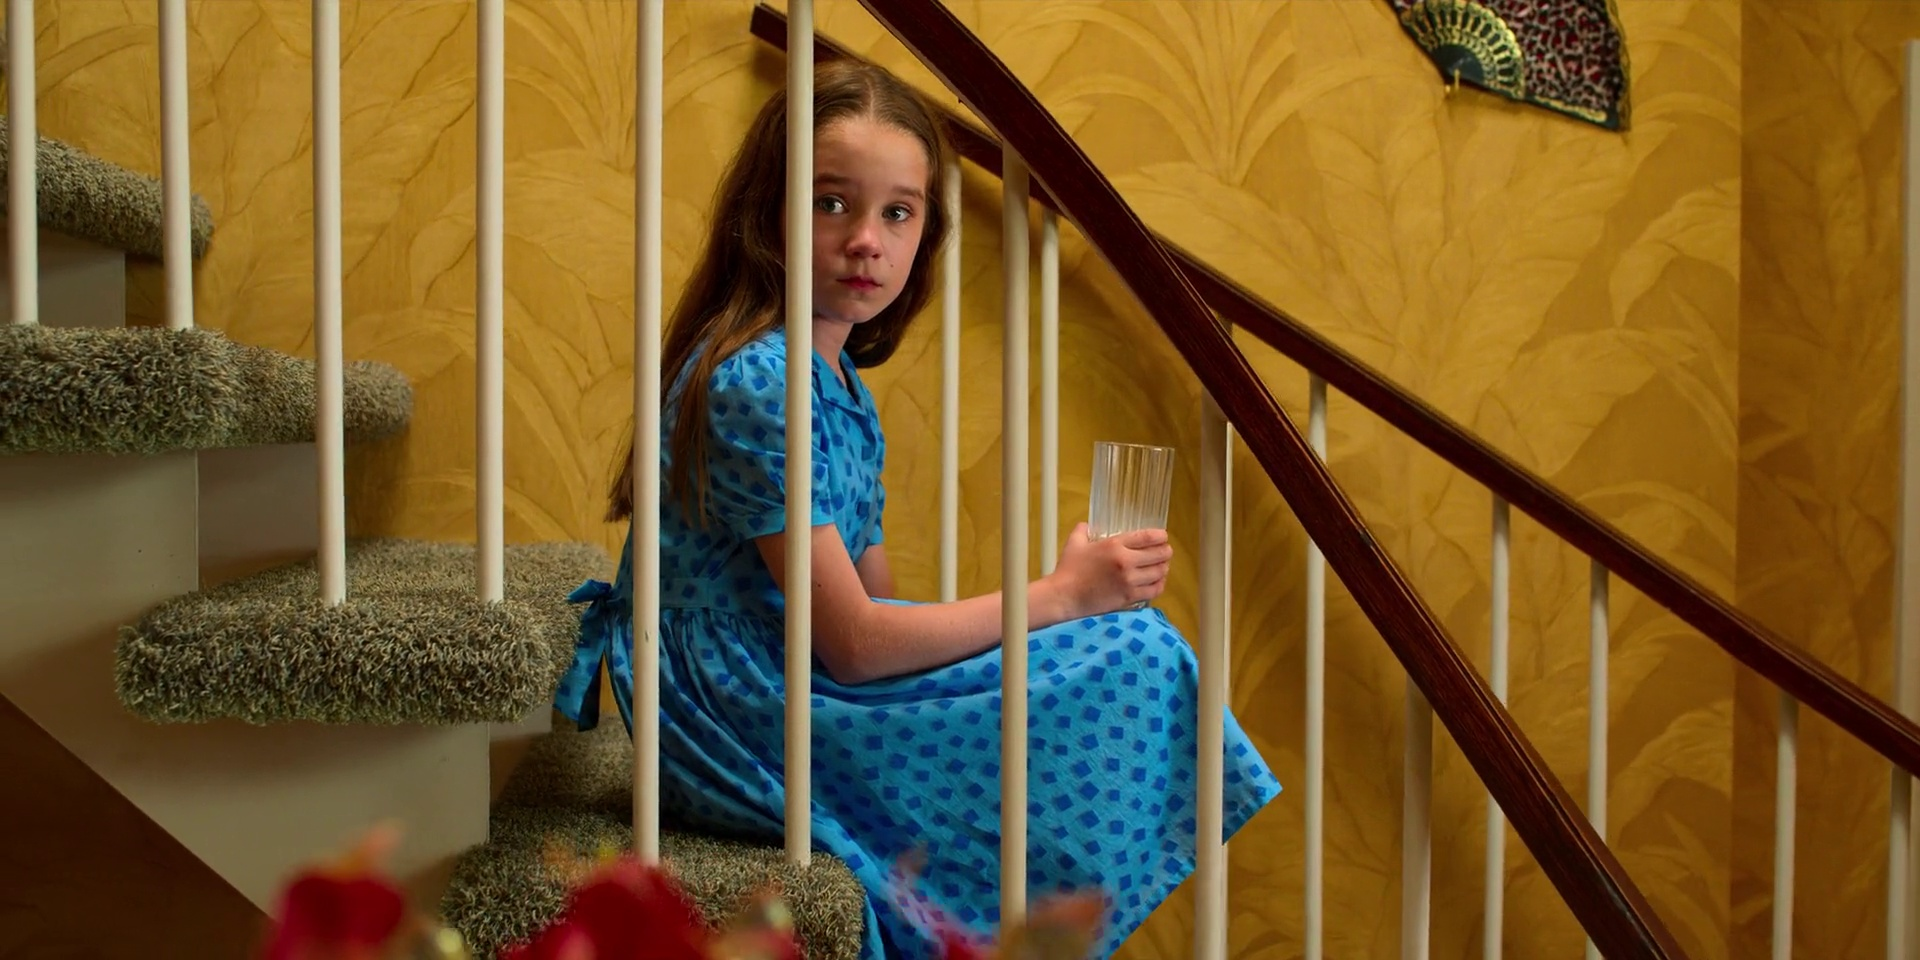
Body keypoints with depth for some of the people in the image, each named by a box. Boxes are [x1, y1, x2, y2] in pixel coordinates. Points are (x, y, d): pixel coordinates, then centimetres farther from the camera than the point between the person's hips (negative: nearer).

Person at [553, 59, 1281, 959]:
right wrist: (1061, 594, -13)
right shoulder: (757, 382, -19)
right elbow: (854, 645, -21)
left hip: (785, 701, 9)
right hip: (745, 726, -9)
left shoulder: (840, 382, 10)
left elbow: (875, 608, 8)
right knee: (1132, 658, -13)